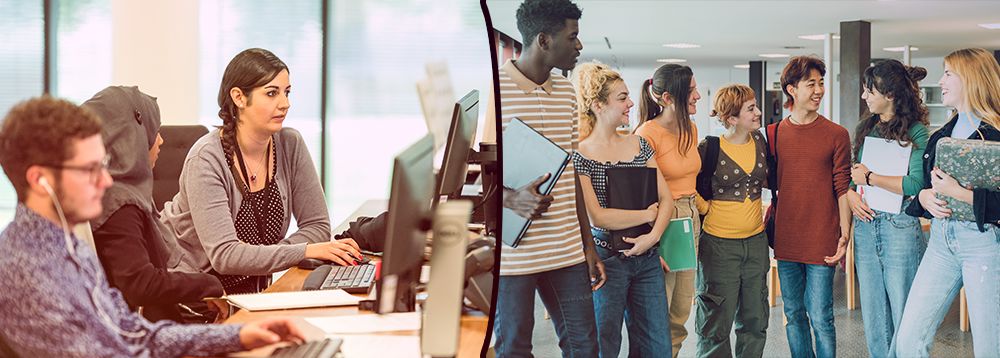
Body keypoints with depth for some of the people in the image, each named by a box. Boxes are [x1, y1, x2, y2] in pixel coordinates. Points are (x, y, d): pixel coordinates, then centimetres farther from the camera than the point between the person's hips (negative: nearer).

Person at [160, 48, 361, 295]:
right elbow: (224, 255, -25)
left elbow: (317, 226, -1)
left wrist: (256, 257, -17)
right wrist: (306, 251, -32)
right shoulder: (207, 159, -18)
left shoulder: (290, 145, -3)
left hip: (250, 288, 6)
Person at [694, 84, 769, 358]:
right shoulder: (709, 148, -12)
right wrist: (705, 208, -9)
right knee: (717, 323, 0)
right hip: (719, 244, -5)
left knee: (755, 320, 12)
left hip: (756, 242, 6)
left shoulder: (760, 141, 5)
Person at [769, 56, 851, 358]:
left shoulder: (836, 135, -1)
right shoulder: (774, 134, 6)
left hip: (821, 242, -3)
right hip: (786, 240, 3)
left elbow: (842, 189, -2)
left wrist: (844, 235, -7)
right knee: (794, 315, 11)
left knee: (820, 319, -2)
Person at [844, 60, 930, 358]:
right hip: (865, 226, 6)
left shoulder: (916, 132, -8)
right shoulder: (865, 129, 12)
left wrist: (868, 178, -10)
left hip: (899, 229, -6)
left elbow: (916, 184, -18)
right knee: (873, 318, 11)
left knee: (904, 316, 0)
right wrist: (850, 193, -4)